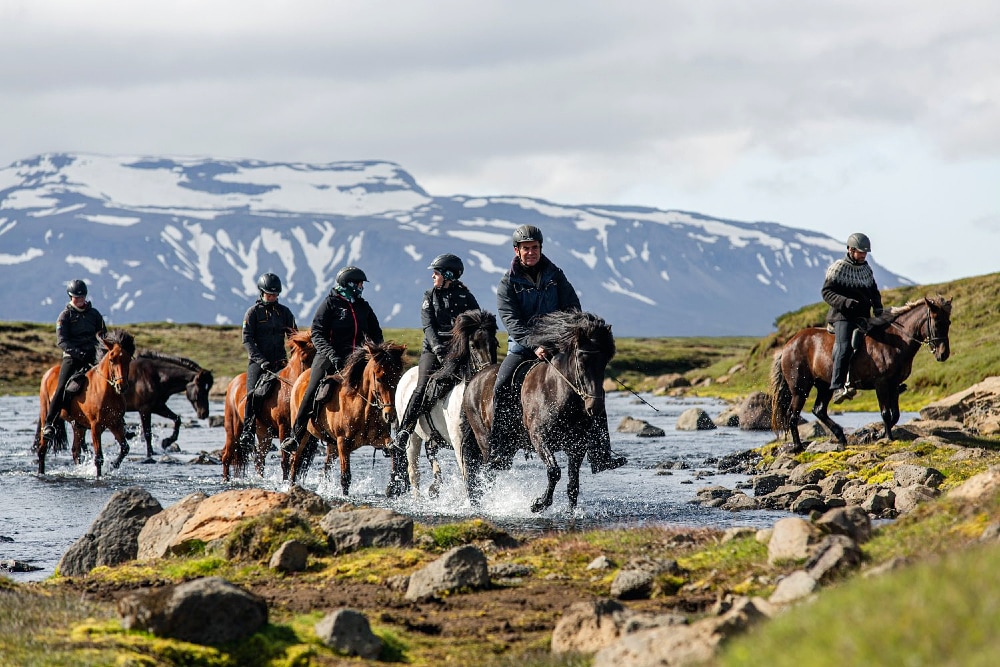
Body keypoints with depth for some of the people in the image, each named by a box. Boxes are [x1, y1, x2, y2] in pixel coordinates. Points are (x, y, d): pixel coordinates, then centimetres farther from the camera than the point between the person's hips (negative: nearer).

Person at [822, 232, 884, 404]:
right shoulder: (838, 267, -2)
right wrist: (846, 302, -22)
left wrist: (878, 308, 9)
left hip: (862, 316, 7)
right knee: (844, 346, -27)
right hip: (842, 315, -7)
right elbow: (827, 293, -6)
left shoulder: (867, 270, 18)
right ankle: (837, 388, -34)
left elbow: (874, 292, 29)